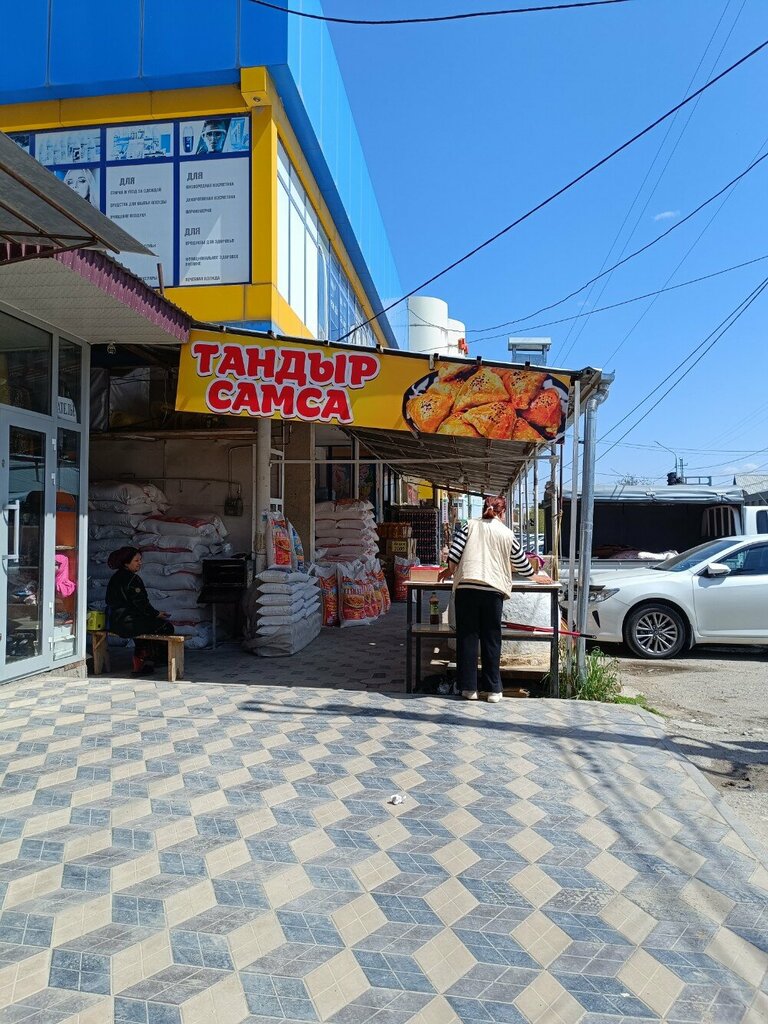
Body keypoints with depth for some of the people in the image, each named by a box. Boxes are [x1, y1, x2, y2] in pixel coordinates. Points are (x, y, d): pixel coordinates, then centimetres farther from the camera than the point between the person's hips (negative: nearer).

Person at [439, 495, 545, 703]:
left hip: (466, 587, 0)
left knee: (467, 636, 6)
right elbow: (523, 567, 19)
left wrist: (450, 570, 17)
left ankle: (469, 688, 10)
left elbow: (454, 555, -2)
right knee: (491, 639, 9)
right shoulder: (507, 534, 11)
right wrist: (532, 572, 40)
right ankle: (493, 689, 13)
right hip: (493, 590, 0)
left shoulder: (470, 526, 9)